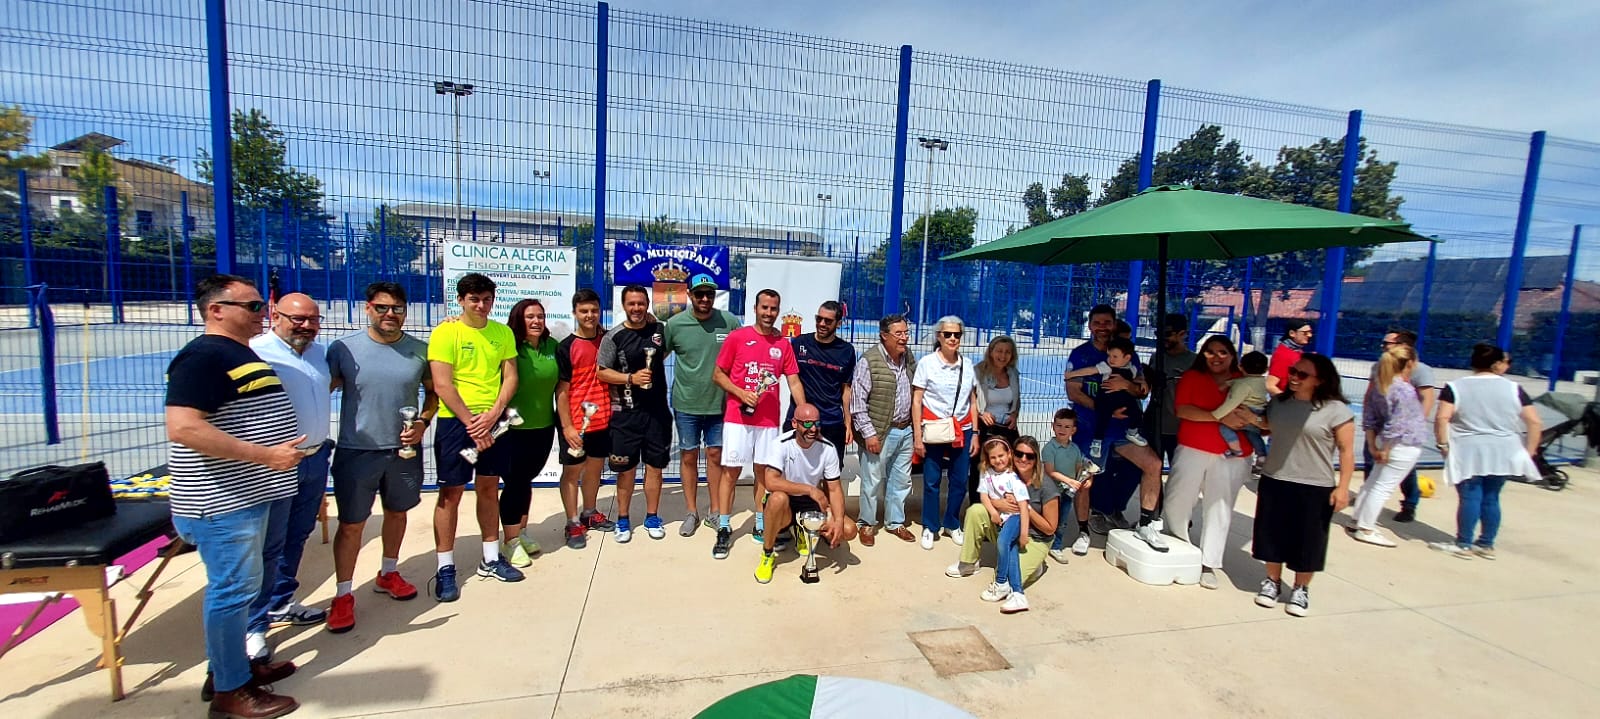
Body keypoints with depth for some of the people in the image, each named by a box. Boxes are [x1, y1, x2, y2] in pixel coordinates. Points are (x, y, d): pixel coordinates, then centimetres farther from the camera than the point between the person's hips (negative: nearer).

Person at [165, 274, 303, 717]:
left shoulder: (239, 353, 14)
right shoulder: (204, 356, -18)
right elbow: (183, 428, -26)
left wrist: (279, 451, 22)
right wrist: (266, 455, -26)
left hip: (246, 494, 10)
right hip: (220, 501, -10)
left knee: (239, 587, 19)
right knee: (232, 590, 1)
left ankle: (231, 665, 34)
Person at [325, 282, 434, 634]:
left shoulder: (419, 350, -3)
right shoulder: (343, 348, -8)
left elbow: (432, 392, 7)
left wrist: (423, 422, -8)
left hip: (404, 450, 3)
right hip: (355, 452, -2)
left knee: (397, 512, 18)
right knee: (351, 525, 4)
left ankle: (388, 574, 39)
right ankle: (343, 595, 21)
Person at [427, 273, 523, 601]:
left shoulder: (503, 333, 6)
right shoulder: (445, 333, -6)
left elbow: (510, 377, 3)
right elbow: (442, 385, -12)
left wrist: (492, 414, -11)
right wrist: (471, 423, -14)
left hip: (494, 420, 4)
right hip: (456, 421, -4)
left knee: (489, 488, 13)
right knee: (451, 493, 2)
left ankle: (490, 559, 25)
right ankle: (445, 568, 14)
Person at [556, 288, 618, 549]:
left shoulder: (607, 340, 3)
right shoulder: (566, 347, -8)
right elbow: (561, 390, -9)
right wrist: (567, 426, -13)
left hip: (602, 419, 4)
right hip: (575, 423, -4)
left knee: (595, 467, 16)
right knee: (572, 470, 6)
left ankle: (589, 514, 32)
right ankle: (573, 524, 16)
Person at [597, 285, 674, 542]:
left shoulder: (658, 329, 6)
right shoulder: (613, 337, -4)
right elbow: (602, 372, -6)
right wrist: (631, 378, -19)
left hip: (657, 411, 3)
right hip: (626, 413, -2)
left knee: (655, 465, 9)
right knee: (626, 468, 6)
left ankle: (652, 517, 23)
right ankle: (623, 520, 21)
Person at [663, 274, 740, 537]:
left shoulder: (729, 321, -7)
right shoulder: (674, 324, -8)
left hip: (719, 402, 0)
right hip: (686, 403, 0)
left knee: (715, 455, 11)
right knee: (688, 456, 11)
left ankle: (715, 512, 26)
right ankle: (691, 513, 26)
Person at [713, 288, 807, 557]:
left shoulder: (784, 343, 5)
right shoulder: (736, 337, -3)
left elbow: (794, 382, 4)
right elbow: (718, 374, 0)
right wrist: (741, 393, -15)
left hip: (769, 420, 3)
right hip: (737, 417, -2)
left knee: (764, 472, 10)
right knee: (730, 472, 2)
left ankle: (761, 527, 23)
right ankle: (724, 530, 12)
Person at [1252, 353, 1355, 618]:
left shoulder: (1336, 410, -10)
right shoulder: (1278, 402, 3)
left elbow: (1346, 451, -9)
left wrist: (1343, 487, -13)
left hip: (1315, 488, -4)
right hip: (1274, 482, 4)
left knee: (1307, 541, 9)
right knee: (1273, 535, 13)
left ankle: (1301, 589, 27)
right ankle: (1272, 581, 30)